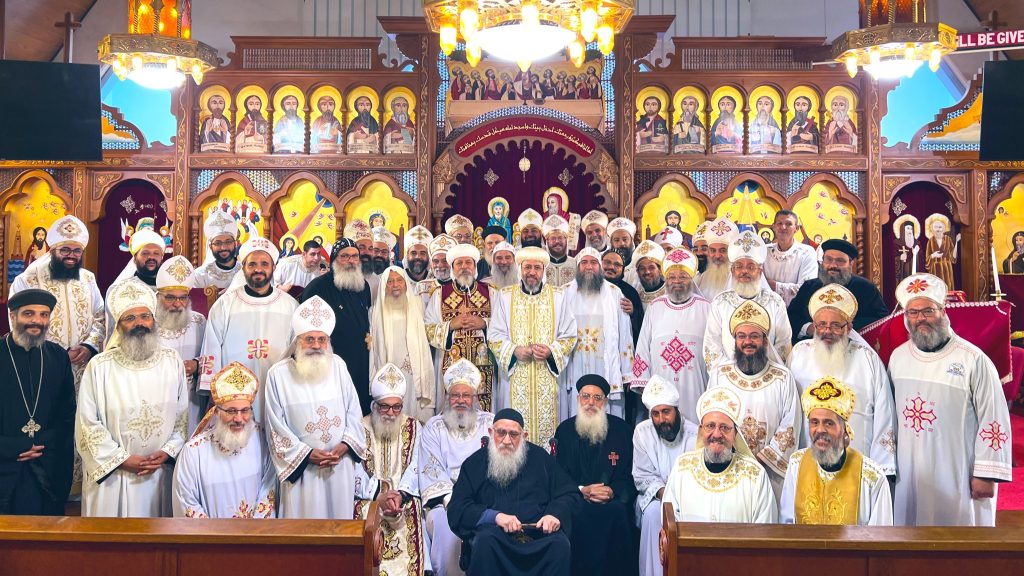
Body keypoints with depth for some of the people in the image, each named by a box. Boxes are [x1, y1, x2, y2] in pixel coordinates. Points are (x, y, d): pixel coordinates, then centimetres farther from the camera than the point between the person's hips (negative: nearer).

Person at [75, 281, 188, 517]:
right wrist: (122, 459, -10)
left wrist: (167, 452, -8)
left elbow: (183, 416, 4)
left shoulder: (173, 362, 1)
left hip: (160, 474, 2)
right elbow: (87, 424, -6)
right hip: (110, 473, -2)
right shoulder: (99, 367, -7)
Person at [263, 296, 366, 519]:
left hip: (341, 464, 3)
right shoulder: (278, 374, -8)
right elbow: (276, 427, -6)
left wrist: (345, 445, -8)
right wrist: (307, 454, -11)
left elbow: (353, 410, 5)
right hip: (301, 466, -2)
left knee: (340, 516, 12)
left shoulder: (338, 366, 1)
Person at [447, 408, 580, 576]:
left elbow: (570, 494, 16)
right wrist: (494, 516, -12)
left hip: (539, 532, 1)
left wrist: (556, 514, -7)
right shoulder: (475, 463, 13)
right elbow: (456, 508, 4)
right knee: (485, 541, -35)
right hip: (496, 532, -1)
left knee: (559, 544, -31)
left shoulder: (540, 457, 17)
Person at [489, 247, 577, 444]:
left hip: (547, 376, 0)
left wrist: (551, 351, -11)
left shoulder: (558, 296, 7)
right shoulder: (504, 296, 7)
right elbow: (494, 336, 4)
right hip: (514, 376, 0)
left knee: (546, 427, -1)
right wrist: (514, 350, -13)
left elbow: (569, 336, 7)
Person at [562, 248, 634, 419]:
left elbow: (625, 333, 5)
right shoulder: (566, 293, 7)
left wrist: (627, 372, 3)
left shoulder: (614, 293, 5)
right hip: (575, 368, 1)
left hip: (606, 368, 0)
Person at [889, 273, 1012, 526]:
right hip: (908, 476, 4)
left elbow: (993, 421, -10)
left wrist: (985, 475, -11)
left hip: (957, 478, -4)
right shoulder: (898, 357, 6)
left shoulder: (973, 359, -9)